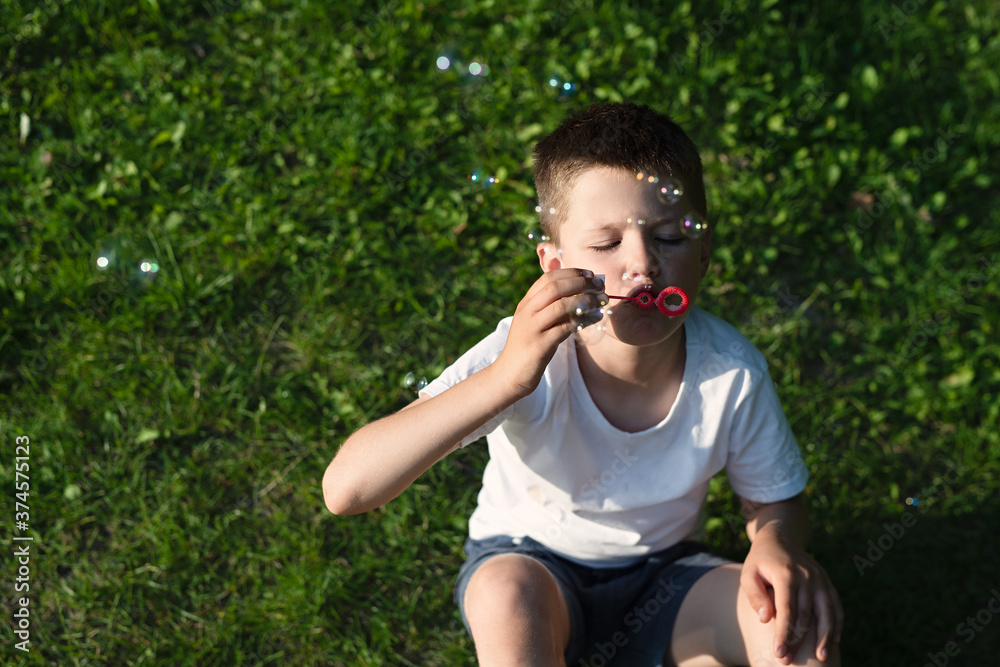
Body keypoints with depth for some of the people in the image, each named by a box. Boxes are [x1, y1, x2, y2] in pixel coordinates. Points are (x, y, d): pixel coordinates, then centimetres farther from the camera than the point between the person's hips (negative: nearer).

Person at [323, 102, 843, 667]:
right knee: (508, 595, -35)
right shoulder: (527, 355, -30)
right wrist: (506, 378, -50)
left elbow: (777, 499, -2)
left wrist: (777, 546, -27)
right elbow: (346, 488, -39)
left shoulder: (733, 372, -23)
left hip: (662, 574, 2)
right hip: (529, 558, -1)